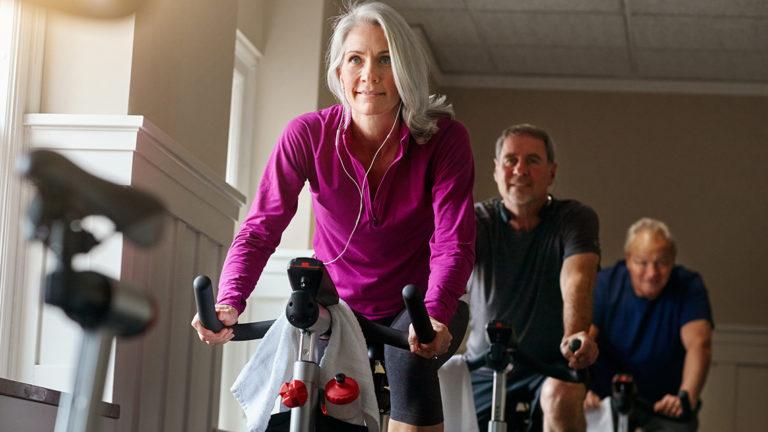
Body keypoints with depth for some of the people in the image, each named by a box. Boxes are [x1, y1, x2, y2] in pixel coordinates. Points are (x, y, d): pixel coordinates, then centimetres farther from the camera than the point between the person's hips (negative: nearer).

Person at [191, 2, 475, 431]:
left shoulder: (444, 138, -17)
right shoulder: (309, 135, -14)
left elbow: (453, 242, -24)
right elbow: (261, 227, -17)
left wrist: (435, 315, -43)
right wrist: (229, 303, -35)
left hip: (416, 304, -2)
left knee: (410, 357, -33)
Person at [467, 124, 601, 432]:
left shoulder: (576, 219, -5)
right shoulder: (478, 220, -1)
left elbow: (576, 279, -23)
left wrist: (575, 335, -45)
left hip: (552, 365, -2)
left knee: (561, 395, -34)